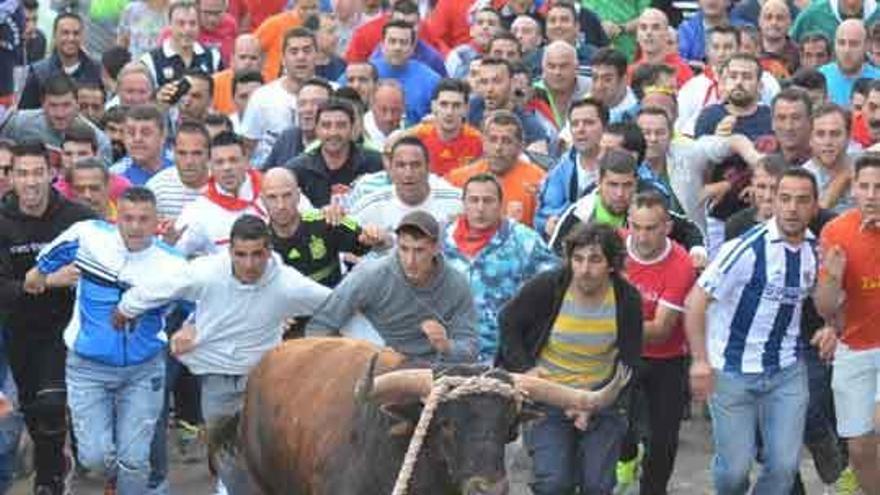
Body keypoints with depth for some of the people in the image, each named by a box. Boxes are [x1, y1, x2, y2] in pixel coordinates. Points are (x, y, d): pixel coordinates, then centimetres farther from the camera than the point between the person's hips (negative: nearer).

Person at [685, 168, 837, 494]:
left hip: (787, 372, 4)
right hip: (732, 372, -4)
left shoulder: (817, 251, 0)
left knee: (784, 465, 2)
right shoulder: (747, 248, -18)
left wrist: (830, 328, -3)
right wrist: (700, 361, -23)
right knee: (734, 467, 1)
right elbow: (695, 301, -17)